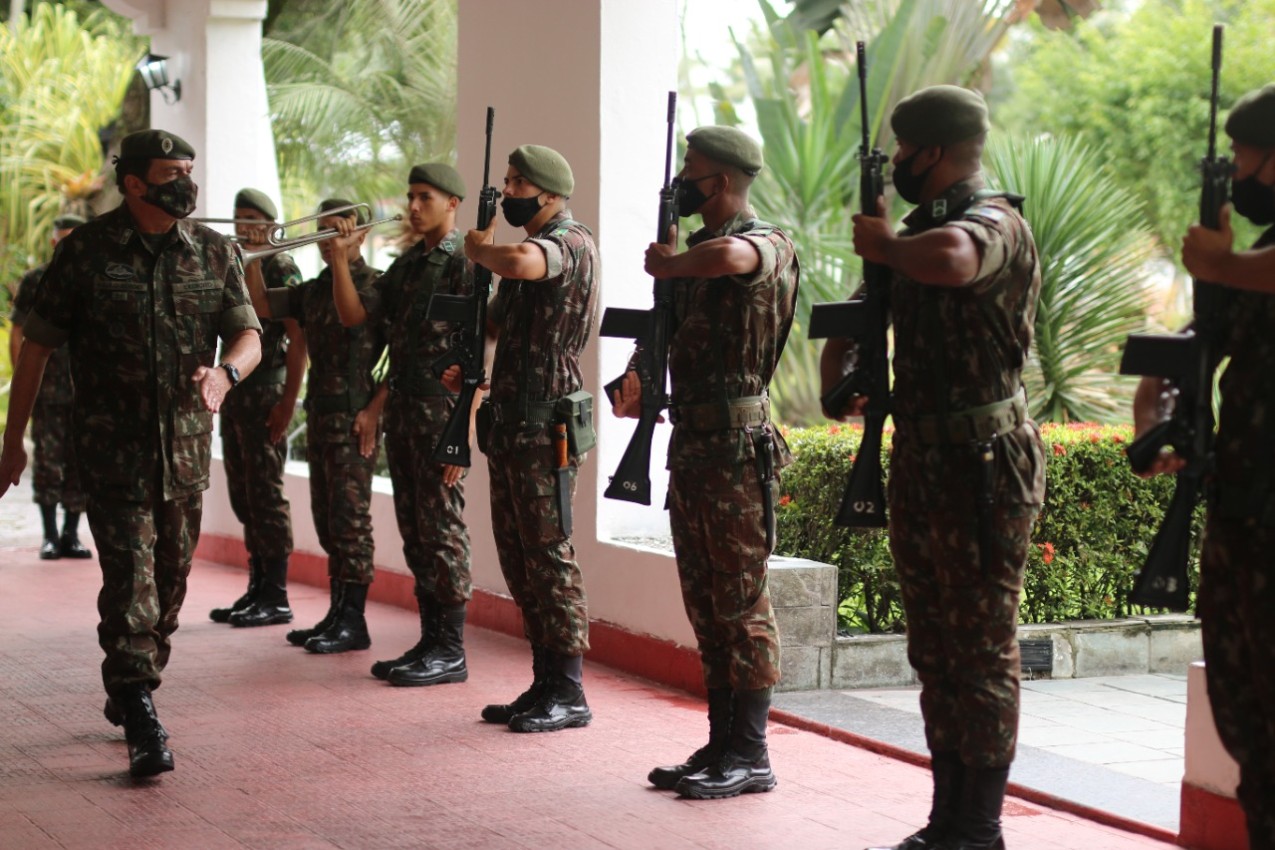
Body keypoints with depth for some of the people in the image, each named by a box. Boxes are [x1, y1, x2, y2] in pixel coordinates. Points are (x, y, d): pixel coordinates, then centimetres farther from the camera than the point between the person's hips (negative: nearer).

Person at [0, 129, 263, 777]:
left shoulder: (214, 253, 6)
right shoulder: (85, 252, -2)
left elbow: (249, 335, 5)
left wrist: (225, 372, -20)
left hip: (187, 449, 4)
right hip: (113, 449, -4)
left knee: (171, 579, 12)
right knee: (129, 579, -11)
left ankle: (126, 695, 32)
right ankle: (142, 726, -13)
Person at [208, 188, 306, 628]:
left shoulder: (281, 267, -7)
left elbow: (298, 340, -12)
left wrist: (288, 402, -18)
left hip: (265, 393, -8)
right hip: (233, 393, 8)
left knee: (265, 494, -6)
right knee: (243, 496, 10)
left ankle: (276, 597, -2)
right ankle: (256, 590, 16)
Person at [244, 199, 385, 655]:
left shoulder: (379, 285, -7)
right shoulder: (313, 290, 15)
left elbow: (400, 357, -15)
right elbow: (262, 305, 13)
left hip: (355, 415, -8)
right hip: (319, 412, 8)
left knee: (351, 516, -7)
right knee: (327, 517, 11)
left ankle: (353, 621, -4)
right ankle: (337, 613, 17)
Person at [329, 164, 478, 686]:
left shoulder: (464, 263, -9)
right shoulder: (407, 264, 16)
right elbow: (353, 316, 13)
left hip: (441, 408, -8)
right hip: (402, 407, 8)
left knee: (441, 529, -5)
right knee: (414, 531, 10)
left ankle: (450, 652, 1)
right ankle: (430, 641, 17)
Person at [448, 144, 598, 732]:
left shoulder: (570, 242, -13)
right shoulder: (534, 246, 18)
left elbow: (517, 263, -36)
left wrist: (478, 248, -15)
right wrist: (471, 369, 13)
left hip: (547, 425, -10)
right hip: (509, 421, 10)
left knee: (549, 555, -6)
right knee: (518, 557, 11)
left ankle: (568, 693, -1)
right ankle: (544, 684, 18)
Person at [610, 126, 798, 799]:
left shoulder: (766, 246, -12)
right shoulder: (696, 250, 16)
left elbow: (726, 258, -36)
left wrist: (667, 264, -18)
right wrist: (641, 379, 11)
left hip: (736, 448, -9)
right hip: (689, 447, 9)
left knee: (741, 606, -4)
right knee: (705, 609, 11)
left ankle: (750, 756, 2)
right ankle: (721, 745, 18)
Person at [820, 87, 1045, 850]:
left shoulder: (995, 224, -13)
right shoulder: (925, 226, 15)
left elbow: (949, 260, -38)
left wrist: (886, 246, -18)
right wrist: (841, 369, 8)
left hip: (982, 469, -9)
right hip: (922, 463, 9)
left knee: (981, 649, -3)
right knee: (935, 651, 13)